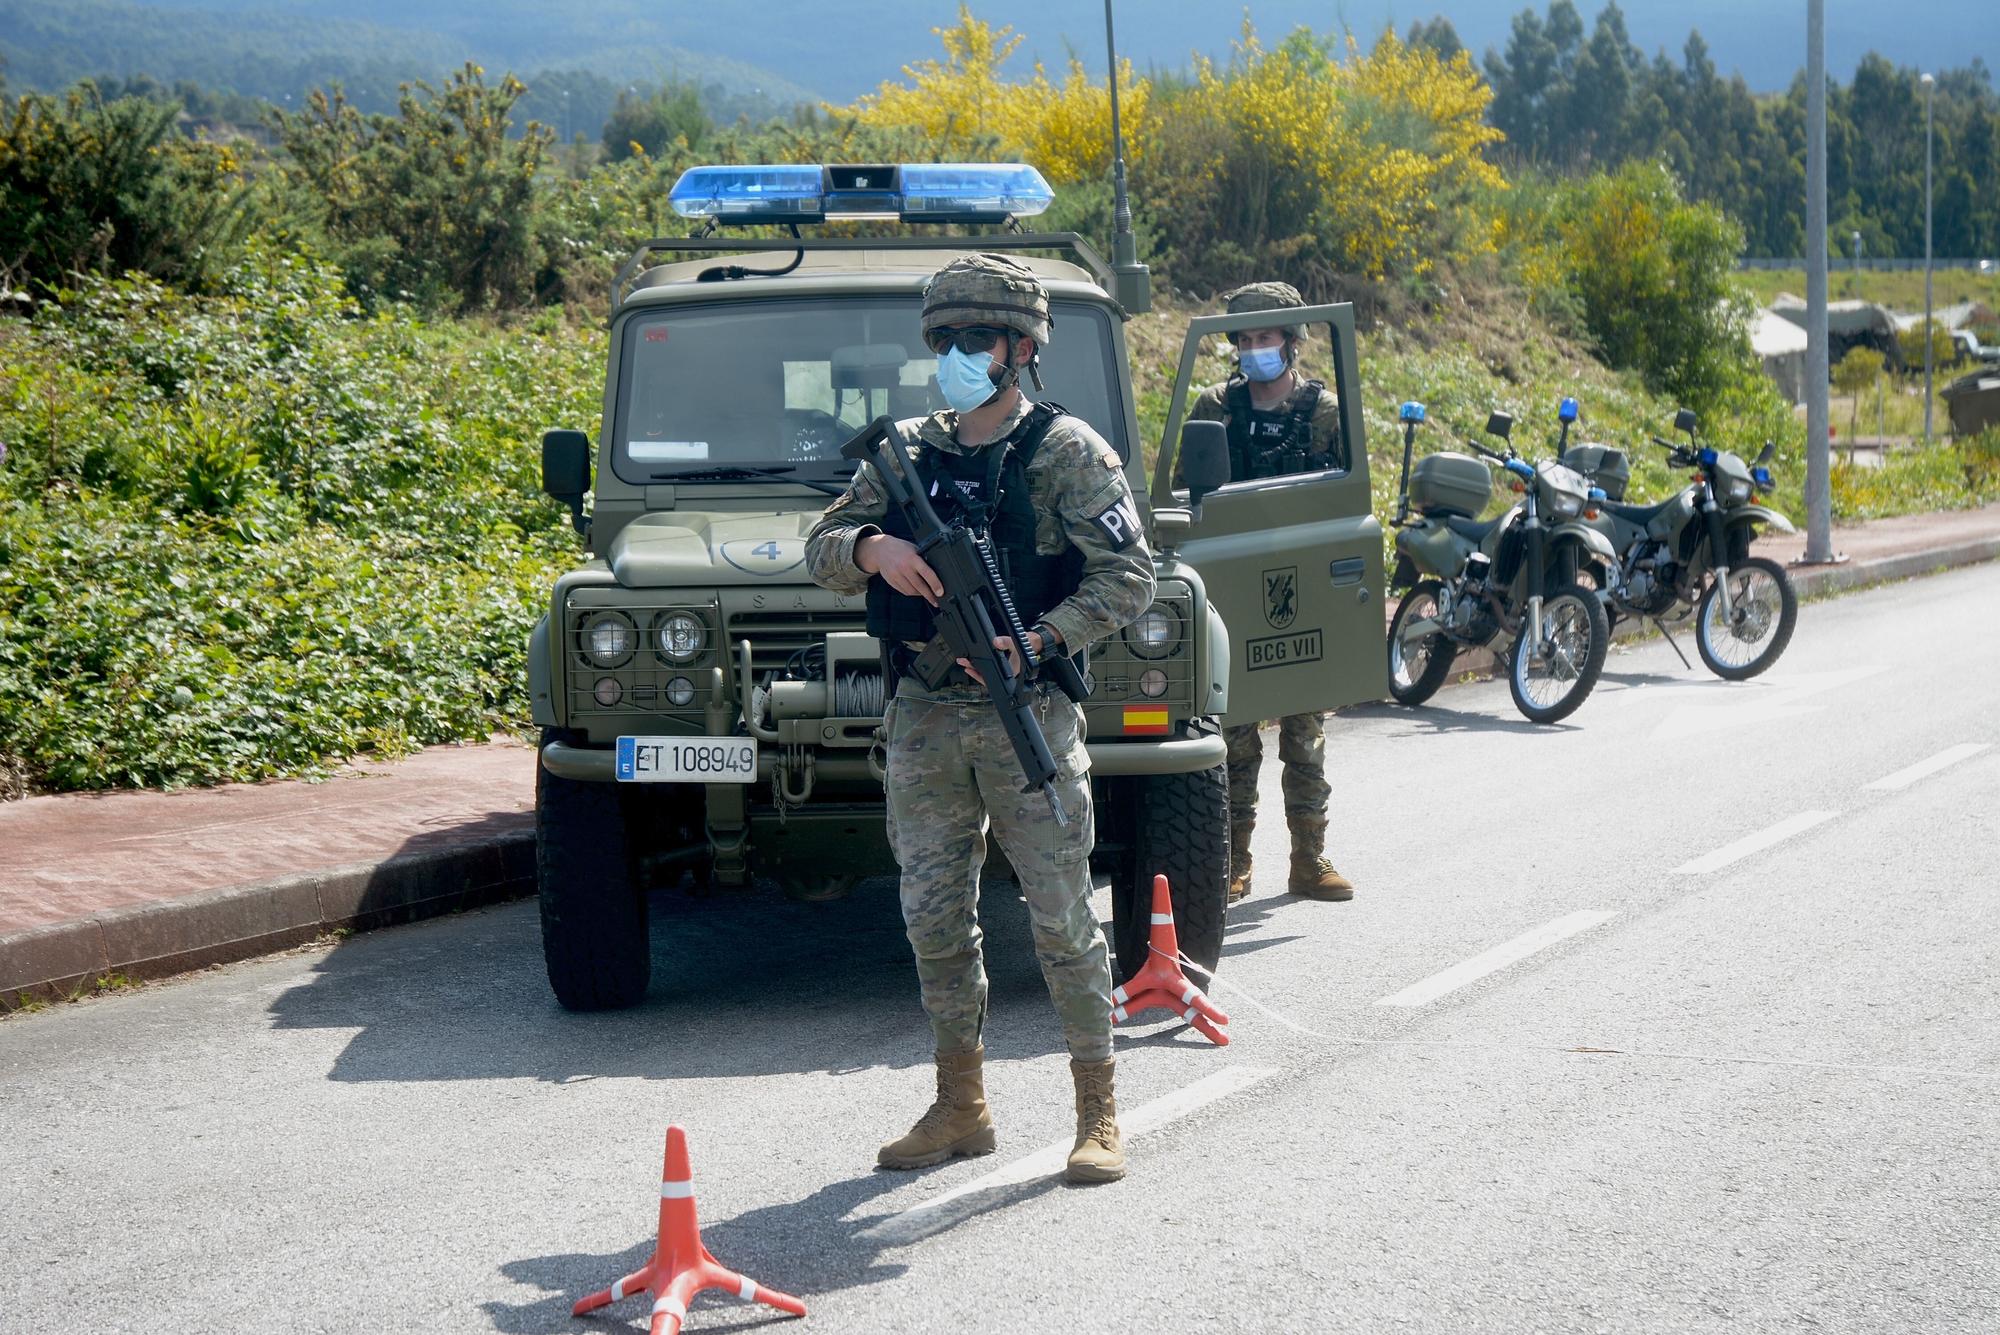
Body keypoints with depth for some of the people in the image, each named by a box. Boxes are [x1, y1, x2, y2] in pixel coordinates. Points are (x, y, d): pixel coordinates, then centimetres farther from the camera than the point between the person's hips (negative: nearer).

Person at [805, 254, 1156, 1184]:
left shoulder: (1066, 451, -4)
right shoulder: (906, 451, 10)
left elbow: (1129, 576, -9)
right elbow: (822, 551, 9)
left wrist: (1039, 639, -22)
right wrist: (873, 547, -14)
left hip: (1027, 716, -5)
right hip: (924, 716, 5)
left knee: (1061, 917, -2)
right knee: (935, 918, 8)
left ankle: (1099, 1114, 7)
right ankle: (960, 1107, 20)